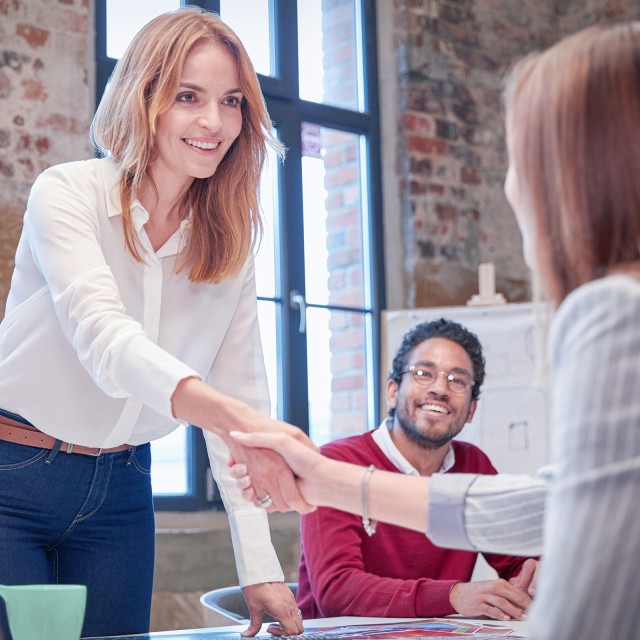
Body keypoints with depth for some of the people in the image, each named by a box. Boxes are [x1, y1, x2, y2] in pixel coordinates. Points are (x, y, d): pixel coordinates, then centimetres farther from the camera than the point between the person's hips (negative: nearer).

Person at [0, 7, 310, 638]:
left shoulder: (231, 244, 0)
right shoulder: (68, 194, -15)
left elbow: (239, 397, -3)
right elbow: (102, 338, -33)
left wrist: (260, 568, -12)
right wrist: (228, 415, -51)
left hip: (119, 486, 4)